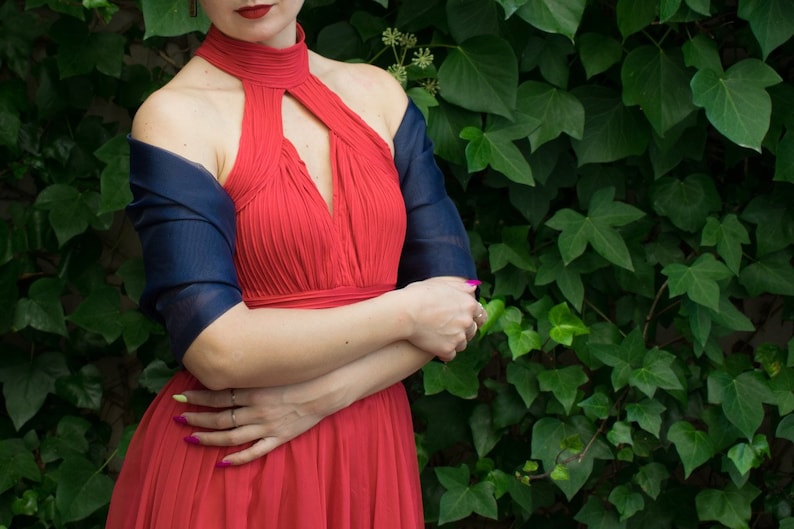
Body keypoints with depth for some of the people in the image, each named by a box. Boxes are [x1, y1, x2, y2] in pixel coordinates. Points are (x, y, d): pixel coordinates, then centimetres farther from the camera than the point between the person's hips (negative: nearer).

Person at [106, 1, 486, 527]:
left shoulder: (378, 93, 2)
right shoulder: (175, 117, -11)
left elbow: (457, 302, -2)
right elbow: (217, 350, -21)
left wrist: (319, 395, -15)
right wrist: (404, 312, -14)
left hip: (370, 448, 4)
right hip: (225, 467, -4)